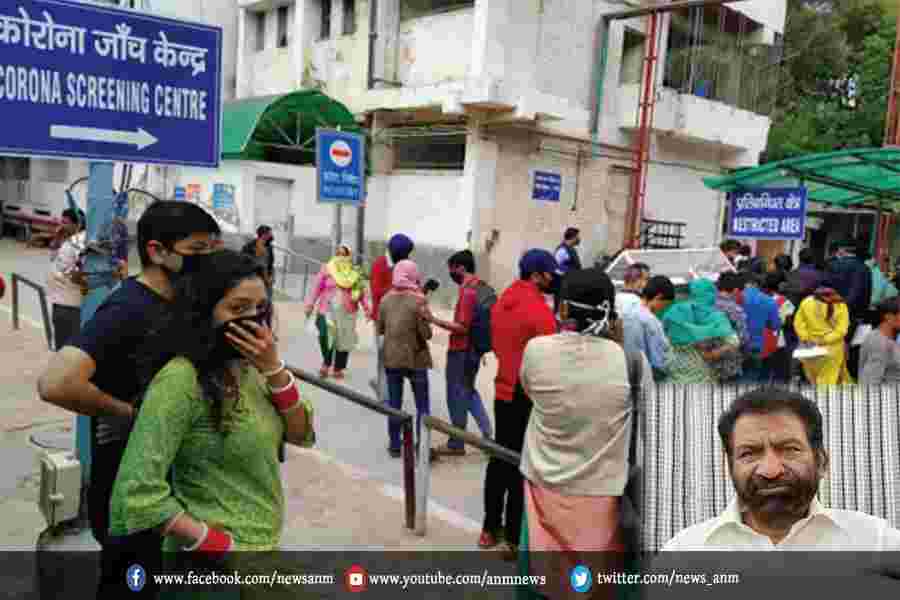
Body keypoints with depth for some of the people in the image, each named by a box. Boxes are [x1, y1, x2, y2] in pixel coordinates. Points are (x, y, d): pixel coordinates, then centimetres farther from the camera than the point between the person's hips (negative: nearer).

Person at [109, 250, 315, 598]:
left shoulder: (247, 368, 3)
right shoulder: (181, 379, -22)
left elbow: (302, 435, -1)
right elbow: (138, 490, -27)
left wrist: (273, 368, -14)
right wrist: (208, 542, -18)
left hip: (263, 544, 7)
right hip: (219, 562, -7)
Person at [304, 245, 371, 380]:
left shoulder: (355, 273, 5)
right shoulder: (327, 268, 2)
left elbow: (361, 292, 7)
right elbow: (317, 288, 3)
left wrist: (367, 310, 3)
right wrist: (310, 305, 1)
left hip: (346, 311, 2)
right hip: (327, 310, -2)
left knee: (344, 341, 6)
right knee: (325, 336, -18)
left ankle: (338, 369, 21)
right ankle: (326, 364, 6)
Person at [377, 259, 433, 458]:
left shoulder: (386, 299, -2)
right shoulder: (418, 300, -14)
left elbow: (379, 329, 5)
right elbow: (426, 333, -13)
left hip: (392, 358, 4)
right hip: (416, 359, -3)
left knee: (394, 404, 12)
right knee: (422, 405, 9)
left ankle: (395, 446, 17)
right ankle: (421, 446, 9)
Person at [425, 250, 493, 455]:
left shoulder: (467, 291, -22)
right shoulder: (480, 286, 7)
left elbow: (462, 328, -25)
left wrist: (433, 320, -25)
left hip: (461, 351, -9)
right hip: (473, 349, 9)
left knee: (457, 396, 4)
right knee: (469, 392, 21)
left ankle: (456, 444, 17)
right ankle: (488, 434, 19)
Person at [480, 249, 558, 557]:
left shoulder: (501, 302, 8)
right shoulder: (540, 309, -17)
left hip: (503, 392, 8)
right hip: (530, 398, -8)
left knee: (500, 459, 16)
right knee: (522, 467, 1)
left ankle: (490, 529, 27)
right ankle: (514, 539, 10)